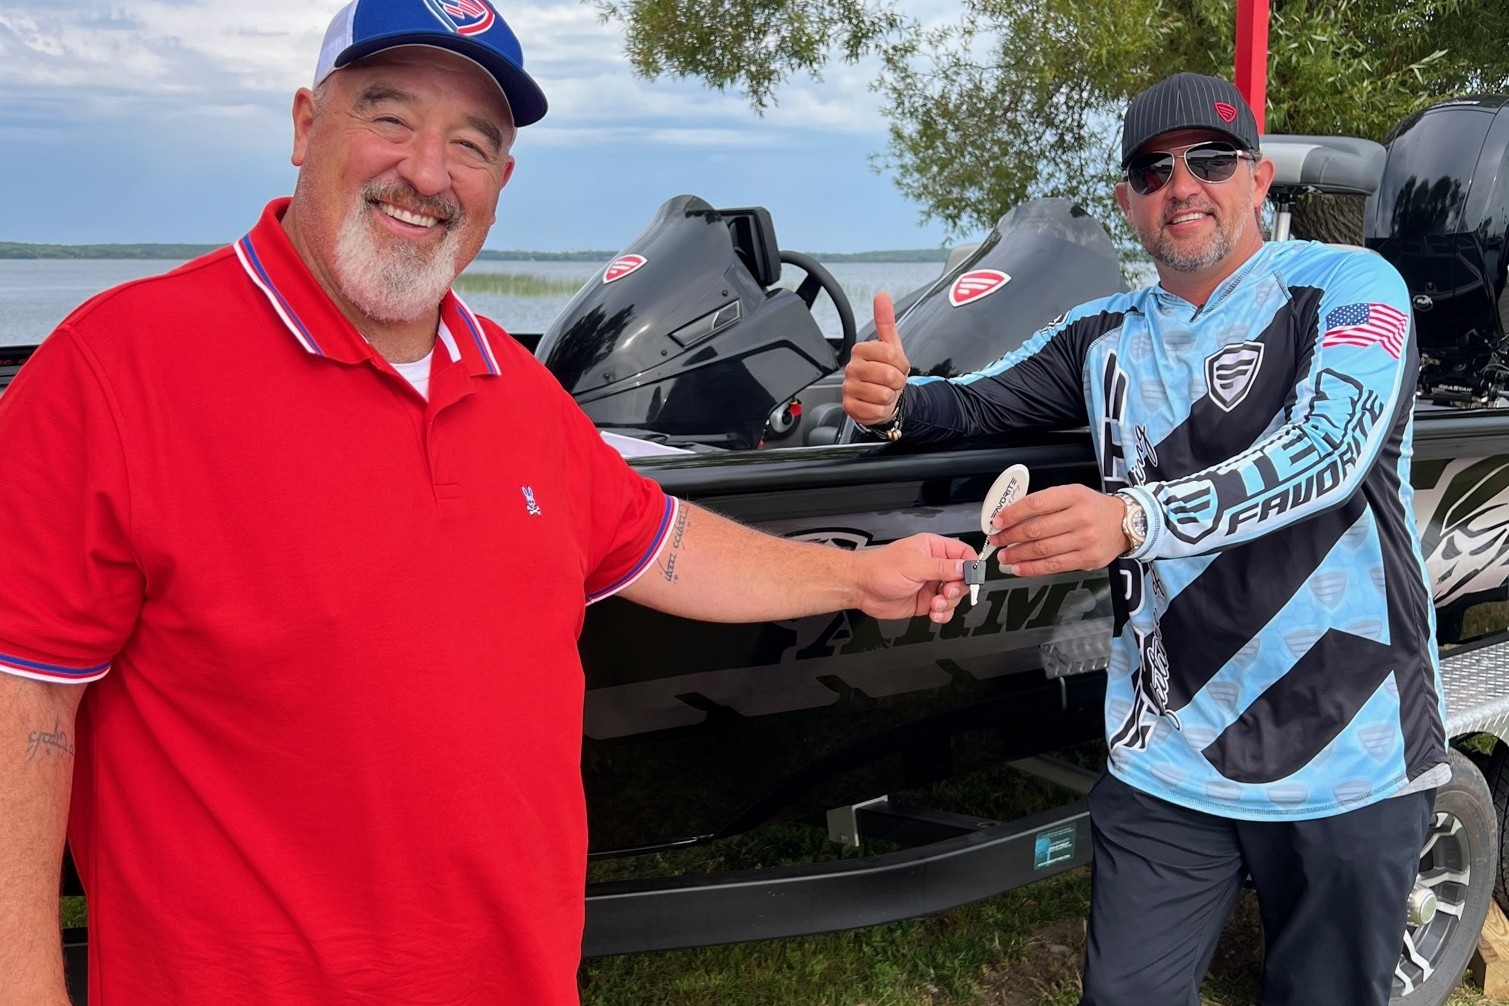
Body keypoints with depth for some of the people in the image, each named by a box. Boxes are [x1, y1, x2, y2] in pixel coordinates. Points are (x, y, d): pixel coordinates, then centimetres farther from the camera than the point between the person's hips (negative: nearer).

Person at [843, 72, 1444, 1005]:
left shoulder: (1349, 288, -7)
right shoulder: (1104, 337, 8)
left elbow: (1328, 448, -23)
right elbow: (973, 402, 11)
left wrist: (1134, 520, -39)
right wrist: (897, 400, -15)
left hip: (1349, 762, -3)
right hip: (1166, 764, 3)